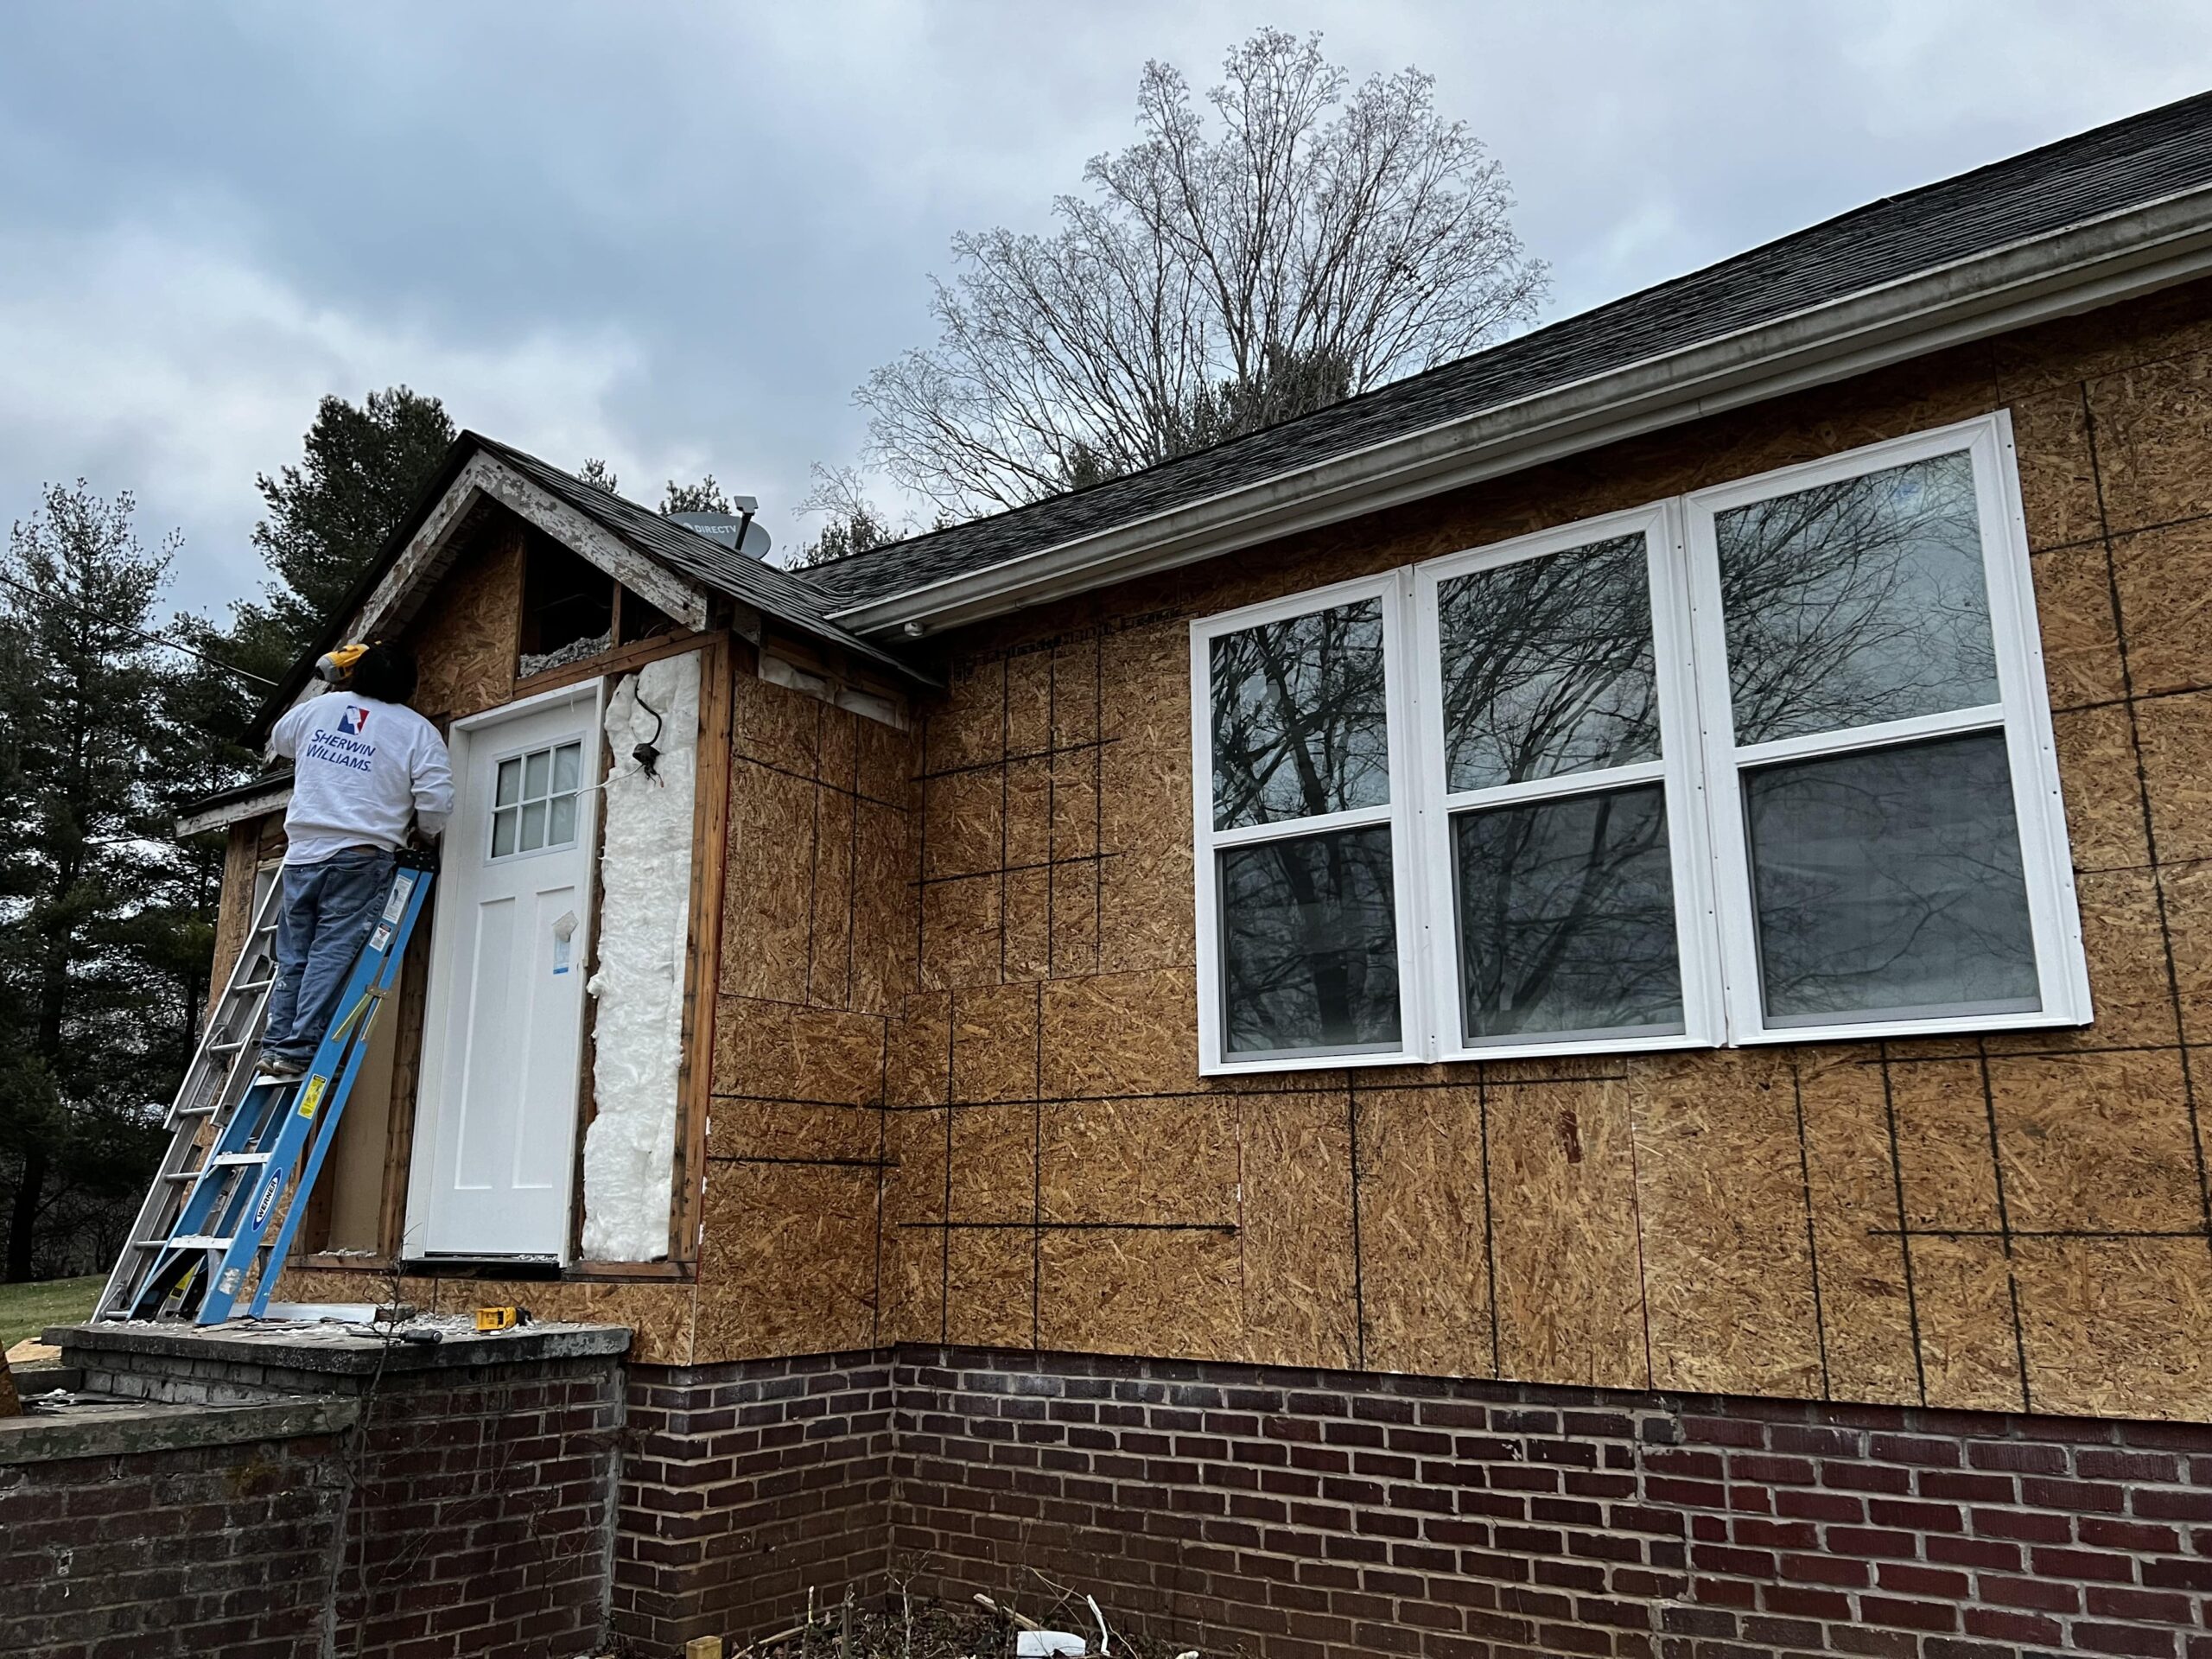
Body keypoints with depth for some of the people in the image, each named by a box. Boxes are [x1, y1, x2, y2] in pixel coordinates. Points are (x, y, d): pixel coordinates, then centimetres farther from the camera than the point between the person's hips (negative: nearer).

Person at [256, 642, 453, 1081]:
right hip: (360, 856, -4)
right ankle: (300, 1051, -8)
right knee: (331, 954, -4)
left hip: (302, 852, 4)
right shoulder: (417, 731, 0)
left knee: (293, 957, 11)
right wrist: (426, 835, 12)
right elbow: (436, 799, -9)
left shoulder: (317, 708, 12)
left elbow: (279, 741, 34)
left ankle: (277, 1048, 9)